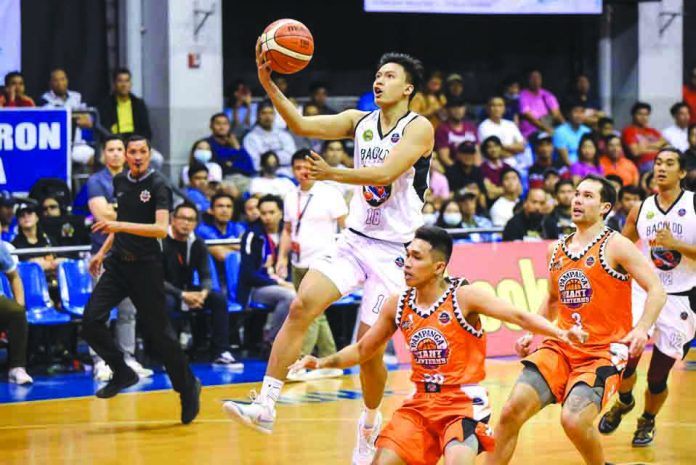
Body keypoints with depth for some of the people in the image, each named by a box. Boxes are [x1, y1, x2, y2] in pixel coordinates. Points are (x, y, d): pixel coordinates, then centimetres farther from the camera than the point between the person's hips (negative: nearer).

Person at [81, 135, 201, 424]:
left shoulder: (158, 185, -11)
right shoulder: (120, 181, 9)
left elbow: (161, 229, -23)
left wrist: (120, 226, -29)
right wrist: (103, 251, 23)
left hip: (146, 267, -6)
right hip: (118, 263, 6)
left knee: (159, 332, -1)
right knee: (91, 321, -9)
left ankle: (188, 387, 17)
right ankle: (122, 373, 9)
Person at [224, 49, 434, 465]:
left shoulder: (419, 128, -8)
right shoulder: (360, 121, 8)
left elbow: (385, 172, -23)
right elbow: (302, 125, -3)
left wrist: (334, 174, -33)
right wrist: (269, 85, -16)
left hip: (393, 250, -5)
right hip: (355, 239, 5)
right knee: (301, 306, -17)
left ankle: (370, 424, 24)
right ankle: (266, 406, -19)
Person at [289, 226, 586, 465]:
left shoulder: (463, 297, -12)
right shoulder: (397, 305, 3)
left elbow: (520, 317, -15)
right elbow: (363, 350, 16)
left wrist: (560, 333, -31)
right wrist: (323, 363, 2)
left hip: (464, 403, -5)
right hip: (420, 404, 5)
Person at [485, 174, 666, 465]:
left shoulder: (615, 246, -5)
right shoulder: (557, 249, 14)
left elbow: (656, 290, -11)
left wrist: (642, 329, -27)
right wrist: (531, 332, 15)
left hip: (604, 351, -5)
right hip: (561, 347, 5)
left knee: (574, 420, -25)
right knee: (513, 410, -13)